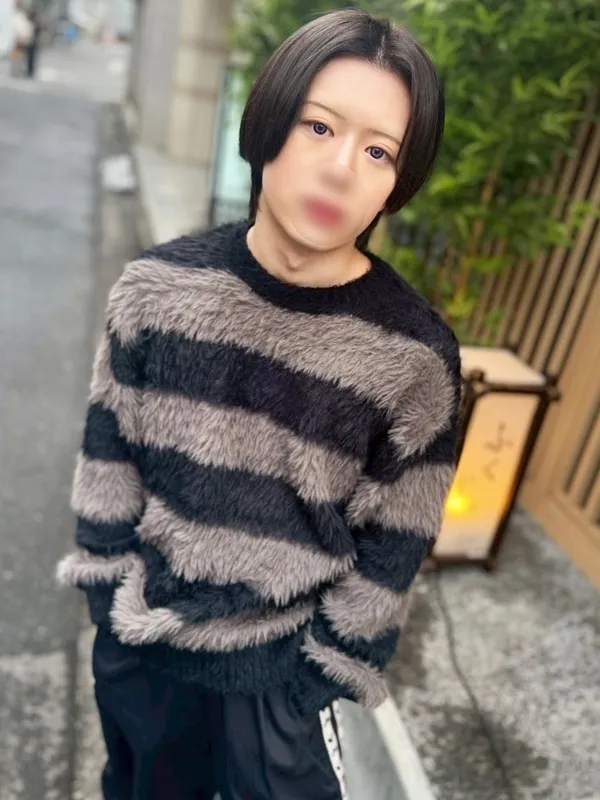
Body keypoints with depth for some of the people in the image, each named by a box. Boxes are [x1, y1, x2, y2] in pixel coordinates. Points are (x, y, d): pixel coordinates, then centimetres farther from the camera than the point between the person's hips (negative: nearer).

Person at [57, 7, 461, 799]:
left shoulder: (416, 356, -20)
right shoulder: (161, 285, -13)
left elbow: (390, 553, -10)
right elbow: (108, 455, -2)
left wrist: (319, 681, -5)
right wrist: (110, 599, 1)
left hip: (278, 664, -2)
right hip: (138, 643, 3)